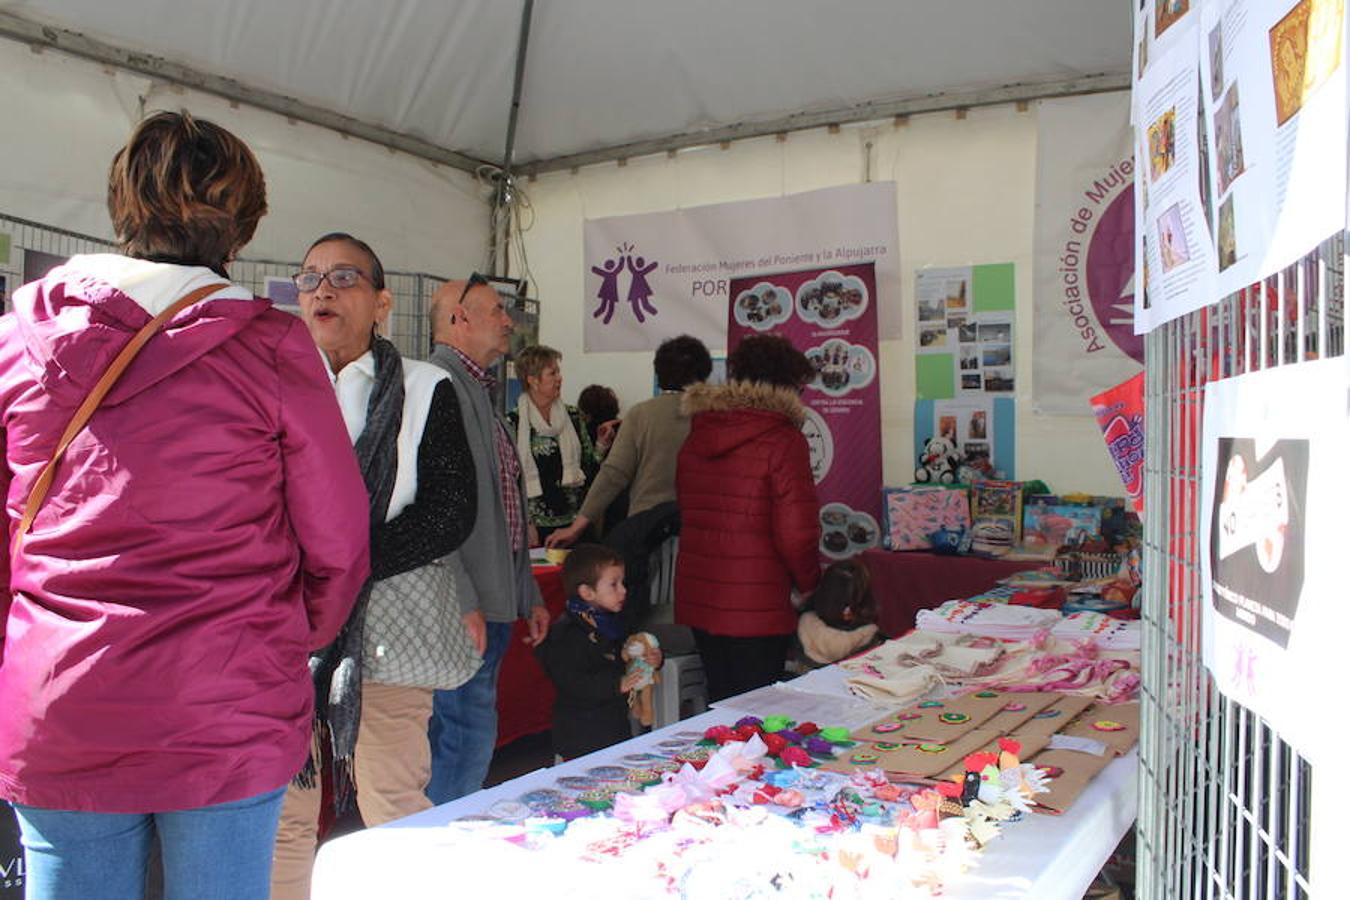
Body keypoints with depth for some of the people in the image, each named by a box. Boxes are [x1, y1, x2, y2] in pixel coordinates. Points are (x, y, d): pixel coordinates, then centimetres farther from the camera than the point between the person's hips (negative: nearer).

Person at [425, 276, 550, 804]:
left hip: (492, 605, 10)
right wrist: (462, 603, -24)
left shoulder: (479, 391, 21)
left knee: (460, 738, 15)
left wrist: (528, 597, 24)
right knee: (469, 738, -6)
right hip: (465, 609, -10)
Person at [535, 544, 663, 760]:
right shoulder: (566, 634, -18)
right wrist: (617, 685, -30)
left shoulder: (613, 622, 10)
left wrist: (652, 660, 3)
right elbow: (571, 683, -25)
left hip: (617, 724, 8)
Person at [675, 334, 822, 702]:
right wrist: (809, 582, 1)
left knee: (719, 703, 18)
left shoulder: (695, 438, 10)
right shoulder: (784, 440, -12)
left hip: (698, 599, 7)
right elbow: (795, 532, -16)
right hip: (757, 607, -7)